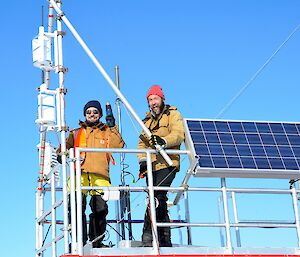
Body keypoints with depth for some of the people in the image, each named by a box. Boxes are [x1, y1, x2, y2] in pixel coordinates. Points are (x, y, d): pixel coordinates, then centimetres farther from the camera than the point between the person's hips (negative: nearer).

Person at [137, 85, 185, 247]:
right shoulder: (146, 121, 27)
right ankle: (164, 239, 7)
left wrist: (163, 141, -29)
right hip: (152, 166, 6)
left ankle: (148, 234, -25)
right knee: (159, 201, 4)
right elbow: (142, 144, 20)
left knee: (157, 196, -22)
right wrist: (142, 159, 0)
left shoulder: (172, 115, 8)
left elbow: (179, 134, -9)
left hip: (167, 163, -6)